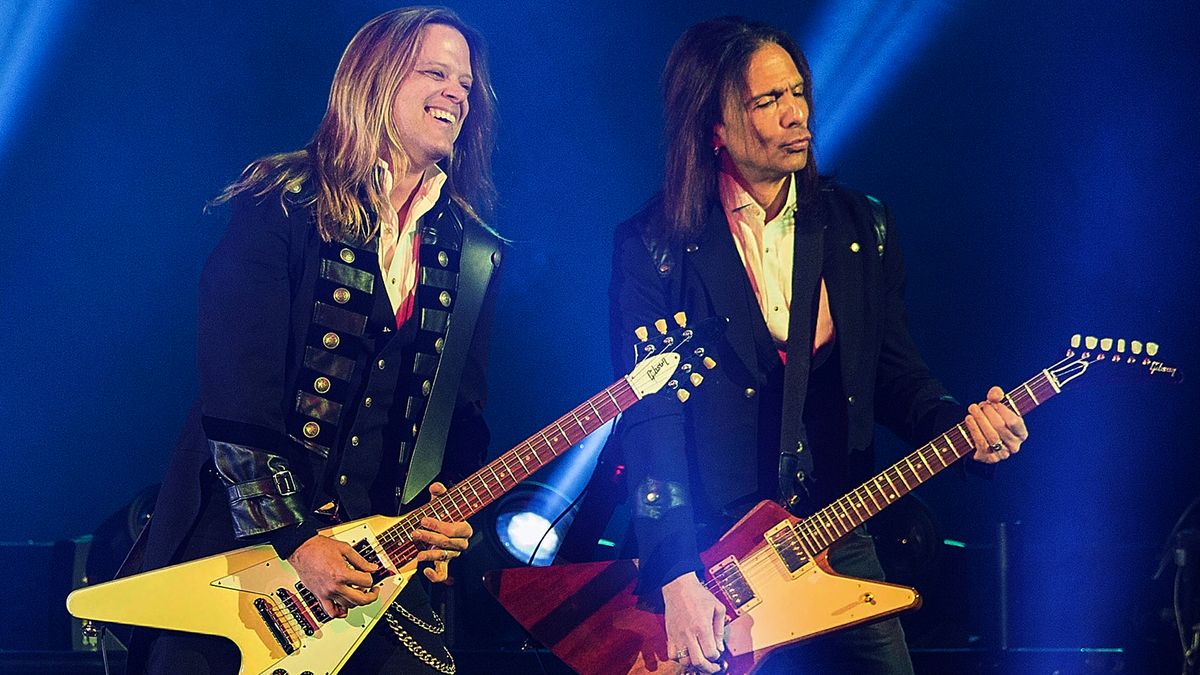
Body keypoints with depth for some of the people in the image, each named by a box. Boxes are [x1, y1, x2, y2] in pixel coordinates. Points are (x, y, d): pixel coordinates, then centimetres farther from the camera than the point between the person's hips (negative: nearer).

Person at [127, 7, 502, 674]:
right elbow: (237, 391, -14)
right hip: (240, 538, -4)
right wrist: (292, 537, -20)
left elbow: (466, 411, 13)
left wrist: (450, 509, -7)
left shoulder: (474, 255, 9)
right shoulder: (285, 205, -6)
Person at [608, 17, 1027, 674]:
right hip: (710, 554, -3)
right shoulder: (655, 243, -5)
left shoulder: (862, 225, 8)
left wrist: (963, 426, -10)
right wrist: (677, 575, -20)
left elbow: (895, 371, 12)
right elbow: (647, 415, -11)